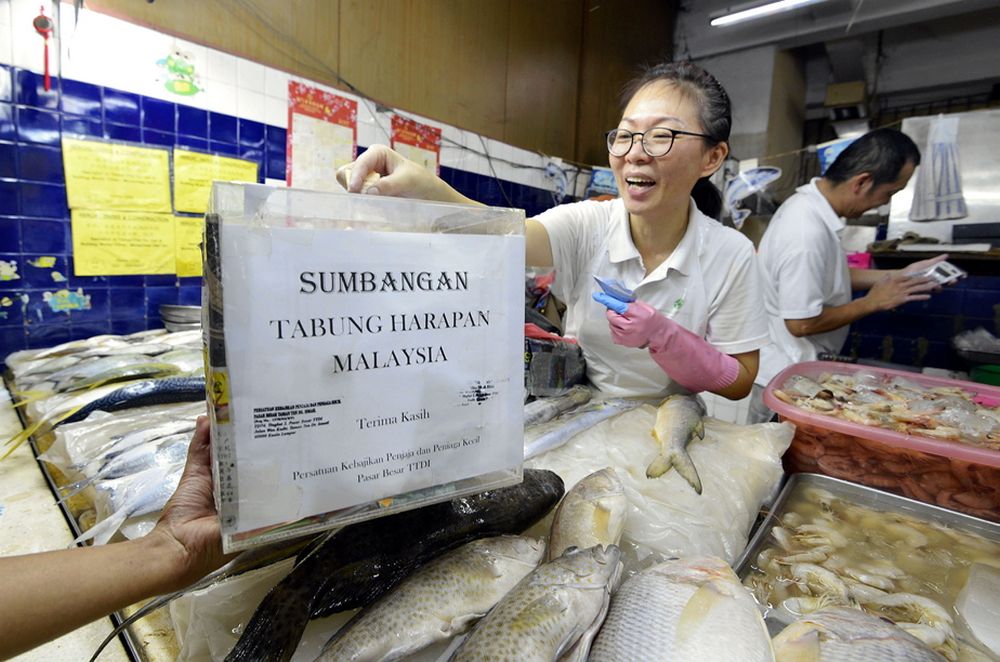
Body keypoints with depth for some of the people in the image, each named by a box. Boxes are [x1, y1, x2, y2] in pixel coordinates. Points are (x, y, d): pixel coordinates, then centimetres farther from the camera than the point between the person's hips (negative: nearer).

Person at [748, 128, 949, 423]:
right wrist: (873, 302, -13)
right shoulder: (808, 233, -30)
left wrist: (896, 276, 9)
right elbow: (801, 323, -26)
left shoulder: (810, 202, 1)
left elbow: (826, 276, 15)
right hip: (784, 378, -9)